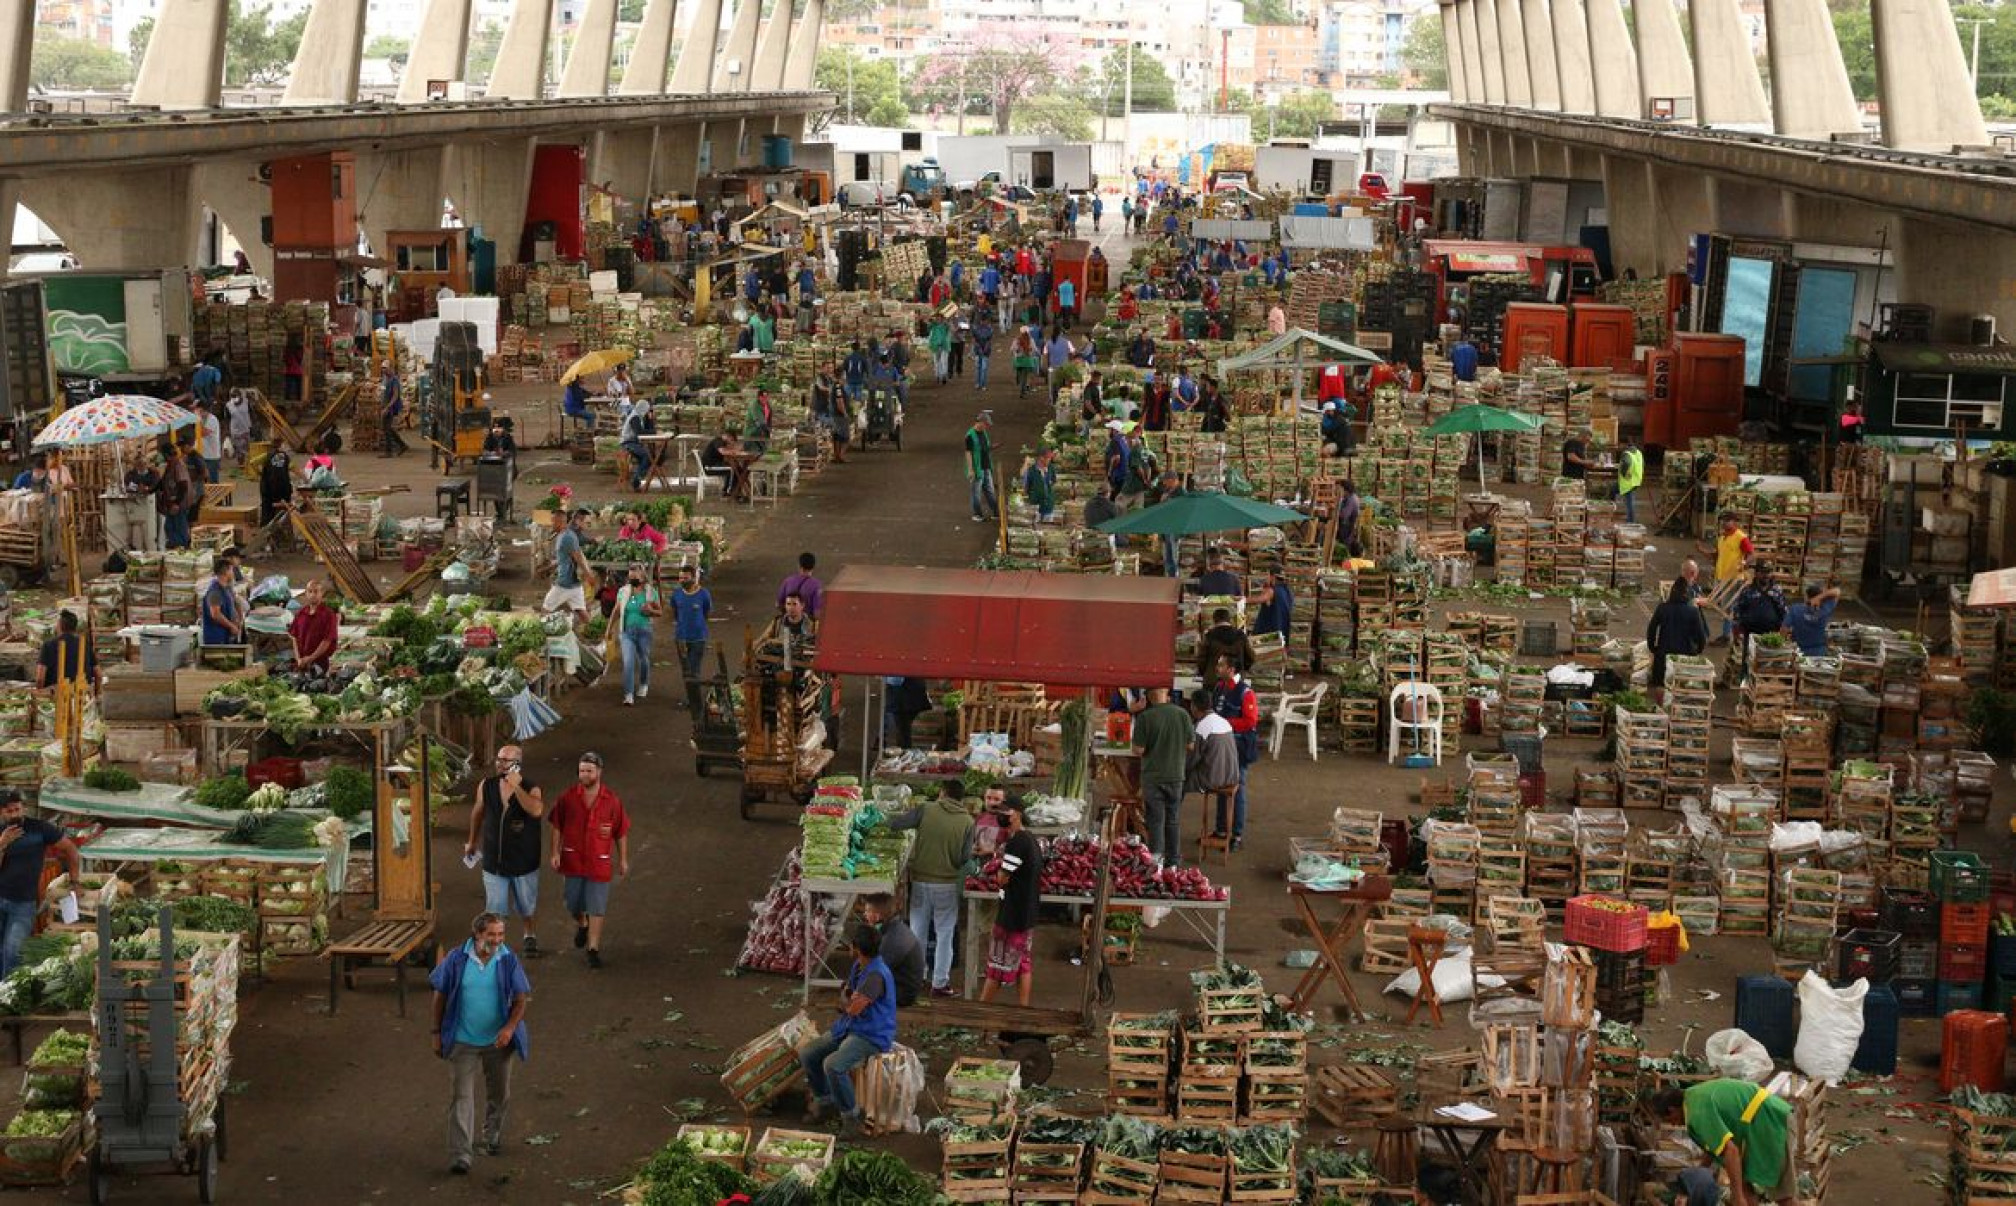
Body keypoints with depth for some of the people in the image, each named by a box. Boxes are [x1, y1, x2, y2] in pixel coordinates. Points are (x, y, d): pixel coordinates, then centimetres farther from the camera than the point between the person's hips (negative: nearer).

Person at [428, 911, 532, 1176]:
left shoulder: (508, 961, -6)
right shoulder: (457, 960, -8)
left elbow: (521, 999, -5)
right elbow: (440, 996, 1)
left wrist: (510, 1028, -21)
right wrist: (437, 1033, 1)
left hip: (498, 1041, 2)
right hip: (463, 1041, -2)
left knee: (499, 1094, 16)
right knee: (462, 1096, -6)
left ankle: (492, 1138, 40)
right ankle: (461, 1155, -8)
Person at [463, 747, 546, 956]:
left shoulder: (531, 789, -13)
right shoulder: (486, 786, -4)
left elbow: (536, 811, -35)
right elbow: (477, 813, 13)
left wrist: (516, 787, -35)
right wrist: (472, 841, 22)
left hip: (524, 862, -1)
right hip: (493, 861, 1)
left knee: (527, 907, 16)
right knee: (494, 909, 2)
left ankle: (531, 938, 39)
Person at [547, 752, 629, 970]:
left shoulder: (611, 800, -7)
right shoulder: (568, 797, -5)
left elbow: (621, 832, 1)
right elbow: (557, 827, 2)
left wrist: (623, 860, 3)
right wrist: (556, 853, -4)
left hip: (599, 862, -2)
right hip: (573, 860, 2)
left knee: (597, 908, -1)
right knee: (573, 905, 13)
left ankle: (594, 950, 8)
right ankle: (581, 925, 46)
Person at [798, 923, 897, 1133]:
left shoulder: (876, 975, -26)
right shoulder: (858, 966, 5)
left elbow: (853, 1008, -26)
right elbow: (846, 993, 20)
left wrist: (846, 999, -4)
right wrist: (848, 1002, -3)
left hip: (872, 1035, -10)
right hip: (849, 1027, 10)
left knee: (832, 1065, -30)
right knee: (806, 1053, 1)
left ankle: (849, 1115, -12)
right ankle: (824, 1099, 19)